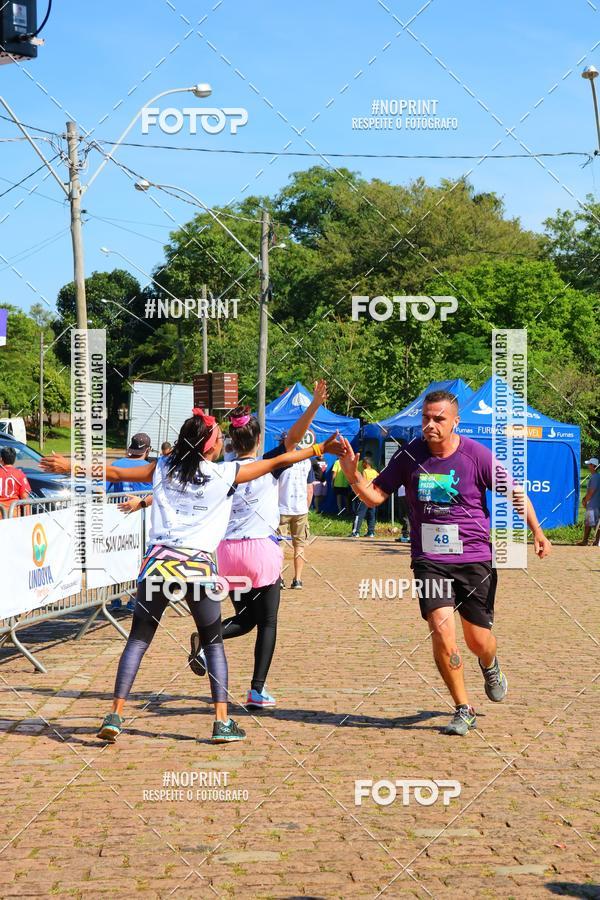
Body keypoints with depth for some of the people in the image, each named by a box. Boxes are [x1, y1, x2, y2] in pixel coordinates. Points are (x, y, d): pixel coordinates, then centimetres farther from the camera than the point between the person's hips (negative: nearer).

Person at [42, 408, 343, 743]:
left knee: (138, 639, 8)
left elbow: (116, 473, 16)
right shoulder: (226, 474, 1)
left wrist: (70, 466, 29)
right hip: (200, 566, -2)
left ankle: (116, 715, 1)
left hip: (158, 561, 2)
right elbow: (277, 462, 7)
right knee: (214, 643, 12)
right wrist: (319, 449, 16)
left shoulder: (163, 467, 8)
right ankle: (222, 721, 6)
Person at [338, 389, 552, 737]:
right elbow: (375, 496, 3)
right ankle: (463, 710, 2)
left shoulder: (478, 455, -8)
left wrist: (537, 532, 0)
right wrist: (352, 474, -15)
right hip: (430, 560, 1)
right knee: (442, 631, -16)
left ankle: (491, 666, 45)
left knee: (478, 641, 5)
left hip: (475, 558, -1)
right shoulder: (410, 455, -2)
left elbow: (515, 494, 3)